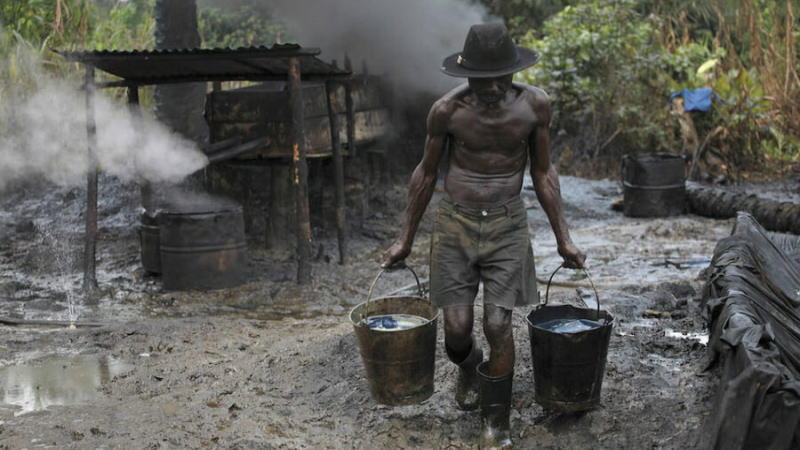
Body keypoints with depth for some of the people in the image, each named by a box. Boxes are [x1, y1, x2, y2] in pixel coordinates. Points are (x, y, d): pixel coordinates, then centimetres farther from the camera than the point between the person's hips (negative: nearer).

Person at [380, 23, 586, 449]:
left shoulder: (534, 104, -9)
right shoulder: (447, 109, -12)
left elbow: (542, 172, 4)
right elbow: (426, 173, 2)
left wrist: (563, 237, 5)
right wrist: (405, 239, 7)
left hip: (507, 225, 0)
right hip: (456, 222, 0)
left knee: (498, 325, -6)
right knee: (457, 328, -3)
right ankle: (469, 366, 35)